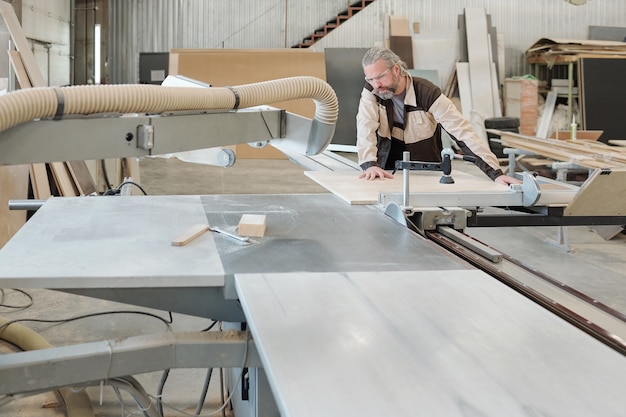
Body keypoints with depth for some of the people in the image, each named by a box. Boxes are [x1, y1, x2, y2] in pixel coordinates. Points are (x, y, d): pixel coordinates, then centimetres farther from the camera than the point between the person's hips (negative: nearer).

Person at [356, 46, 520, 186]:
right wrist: (370, 164, -42)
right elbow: (365, 130, -22)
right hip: (388, 175, 2)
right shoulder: (370, 93, -8)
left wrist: (496, 173, -28)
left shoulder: (427, 93, -15)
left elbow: (463, 133, -20)